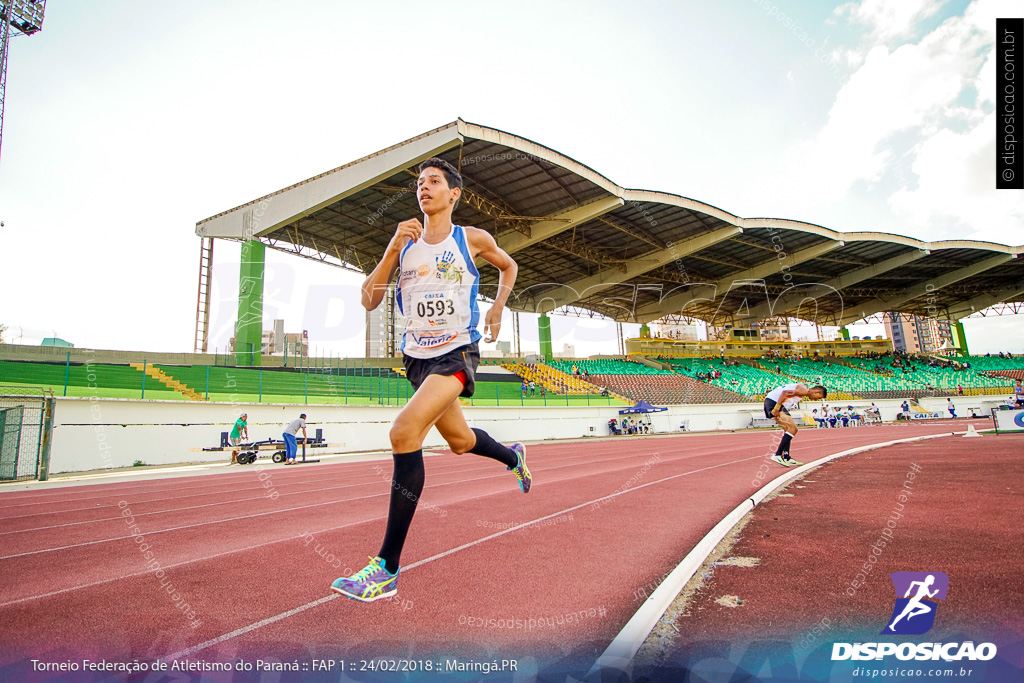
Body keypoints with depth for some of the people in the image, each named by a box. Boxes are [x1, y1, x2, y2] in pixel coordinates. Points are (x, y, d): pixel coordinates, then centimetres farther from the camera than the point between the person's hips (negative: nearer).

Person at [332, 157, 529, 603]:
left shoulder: (473, 240, 0)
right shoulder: (404, 243, 6)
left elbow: (508, 267, 20)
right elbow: (369, 301, -2)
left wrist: (497, 308, 6)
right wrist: (393, 249, -12)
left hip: (458, 354, -5)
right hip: (417, 358, 5)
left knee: (404, 431, -25)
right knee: (460, 441, 19)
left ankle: (387, 566, -19)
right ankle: (513, 457, 54)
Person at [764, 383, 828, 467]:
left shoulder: (803, 392, 23)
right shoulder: (804, 390, -9)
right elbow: (785, 393, -23)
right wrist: (776, 408, -26)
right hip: (773, 402, -11)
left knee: (789, 429, 18)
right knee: (792, 429, -13)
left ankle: (786, 458, 19)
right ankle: (777, 455, -14)